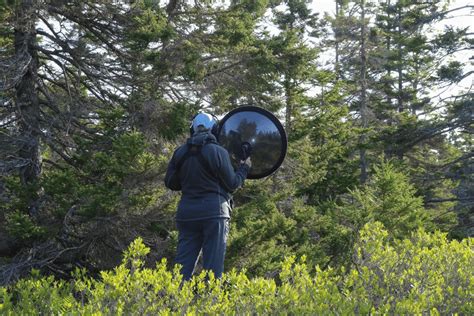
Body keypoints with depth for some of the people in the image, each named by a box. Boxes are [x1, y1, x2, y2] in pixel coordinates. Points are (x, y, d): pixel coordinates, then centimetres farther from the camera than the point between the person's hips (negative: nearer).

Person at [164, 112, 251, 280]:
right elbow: (232, 184, -2)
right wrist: (244, 168, 15)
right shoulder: (218, 152, -7)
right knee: (213, 266, 0)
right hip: (214, 212, -4)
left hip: (187, 213, 4)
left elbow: (170, 182, 11)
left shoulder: (180, 152, 6)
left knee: (183, 265, 6)